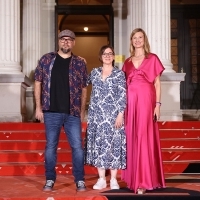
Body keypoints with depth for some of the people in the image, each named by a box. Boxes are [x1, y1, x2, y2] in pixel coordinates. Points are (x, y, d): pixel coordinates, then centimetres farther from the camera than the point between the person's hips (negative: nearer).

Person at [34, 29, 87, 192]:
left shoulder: (80, 63, 6)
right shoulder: (46, 60, 4)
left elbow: (84, 88, 8)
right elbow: (38, 83, 6)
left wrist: (82, 111, 4)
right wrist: (38, 107, 0)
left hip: (73, 113, 0)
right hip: (51, 112, 0)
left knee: (77, 146, 1)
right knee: (51, 146, 6)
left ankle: (80, 180, 11)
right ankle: (50, 180, 17)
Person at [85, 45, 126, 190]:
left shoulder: (119, 73, 1)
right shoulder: (94, 72, 11)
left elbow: (123, 96, -4)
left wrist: (120, 114, -11)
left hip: (113, 114, -3)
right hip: (97, 115, 3)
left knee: (113, 143, -2)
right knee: (98, 144, 3)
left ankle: (113, 179, 7)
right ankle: (101, 179, 11)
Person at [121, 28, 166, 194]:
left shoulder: (152, 59, 6)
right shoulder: (127, 62, 16)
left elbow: (157, 83, 2)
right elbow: (125, 85, 14)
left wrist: (158, 104, -7)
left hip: (146, 100, -4)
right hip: (130, 101, 4)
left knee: (144, 137, -8)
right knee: (132, 138, 4)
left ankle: (143, 182, -8)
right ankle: (133, 177, 12)